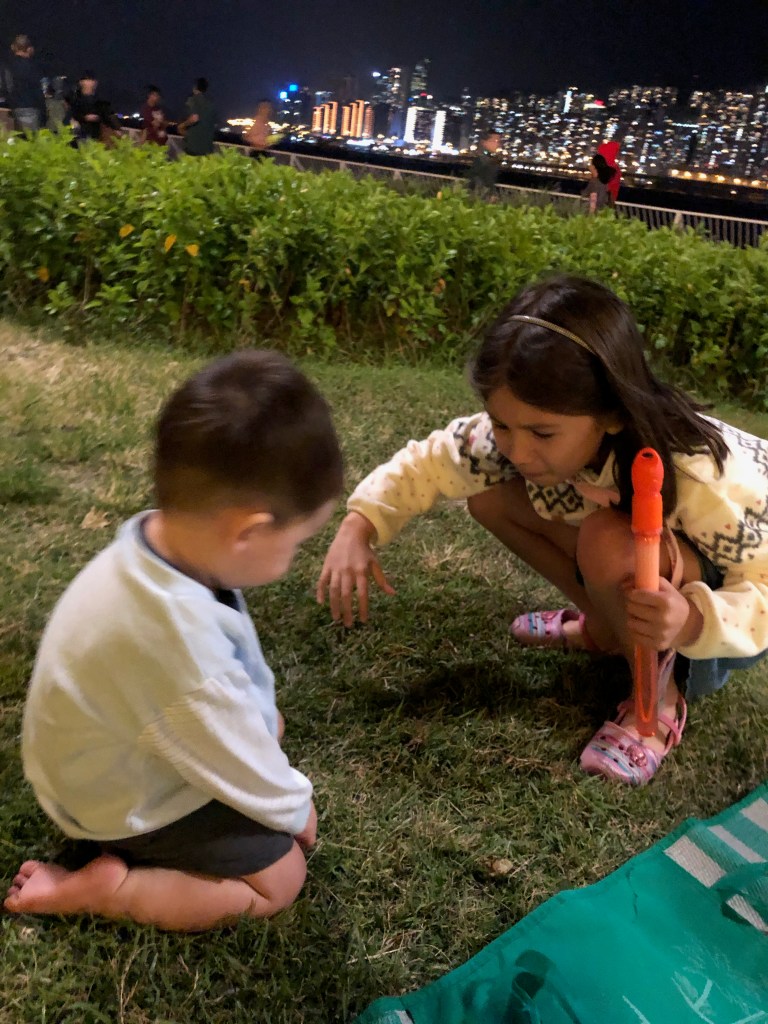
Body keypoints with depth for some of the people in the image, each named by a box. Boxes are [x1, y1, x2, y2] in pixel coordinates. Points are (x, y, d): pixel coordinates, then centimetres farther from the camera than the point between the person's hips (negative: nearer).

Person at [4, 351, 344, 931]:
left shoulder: (162, 537, -19)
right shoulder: (178, 641, -44)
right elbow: (245, 767, -25)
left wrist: (262, 716, 11)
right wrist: (295, 810, -6)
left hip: (130, 749, 8)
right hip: (126, 803, -8)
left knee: (267, 725, 24)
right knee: (279, 877, -1)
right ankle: (98, 887, -1)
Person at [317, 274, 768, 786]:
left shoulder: (699, 476, -38)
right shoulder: (520, 430, -22)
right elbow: (429, 462, -9)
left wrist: (692, 622, -51)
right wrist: (358, 526, -26)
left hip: (724, 600, -6)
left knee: (609, 541, -38)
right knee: (490, 492, -9)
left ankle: (661, 693, -9)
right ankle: (606, 626, 8)